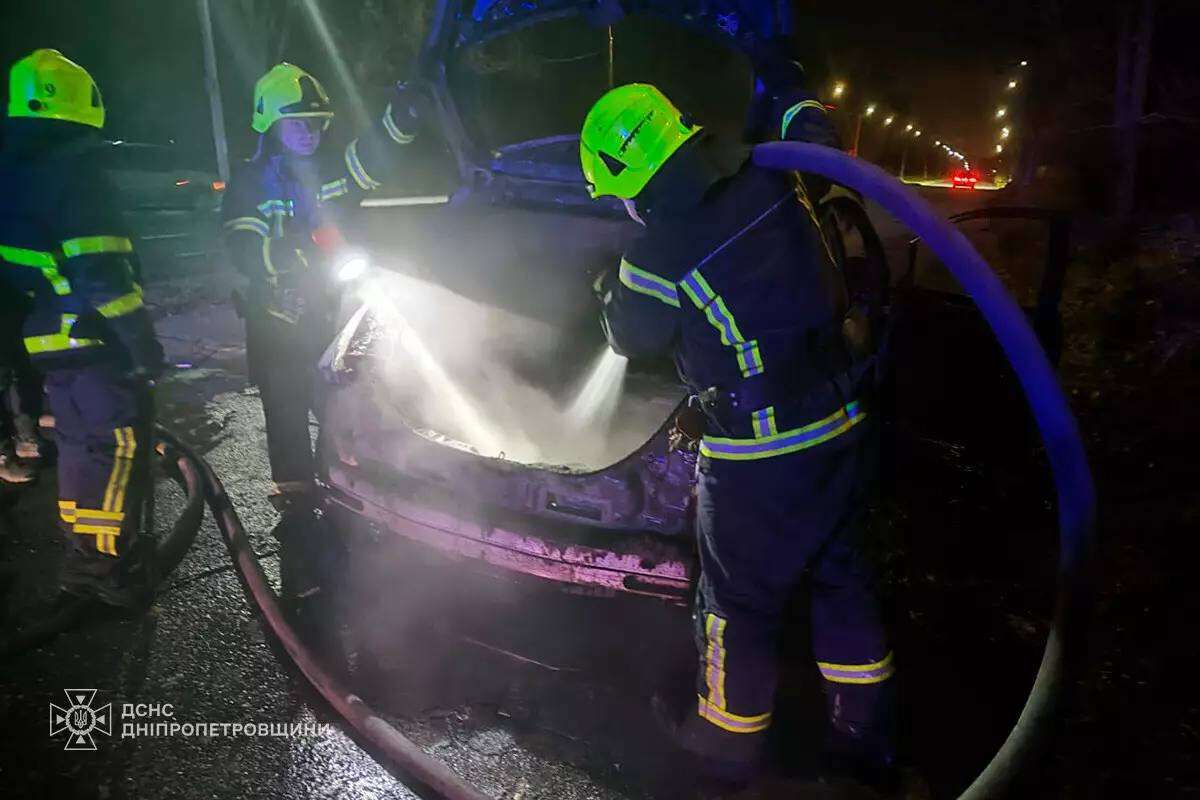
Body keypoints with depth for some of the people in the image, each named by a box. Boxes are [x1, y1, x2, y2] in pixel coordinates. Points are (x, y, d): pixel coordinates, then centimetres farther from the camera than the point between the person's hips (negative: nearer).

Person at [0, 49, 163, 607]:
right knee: (117, 443, -5)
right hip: (88, 339, -9)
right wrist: (140, 337, -20)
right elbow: (98, 269, -23)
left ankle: (81, 552, 28)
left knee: (80, 442, 18)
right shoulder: (72, 170, -15)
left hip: (46, 337, 9)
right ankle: (100, 565, -1)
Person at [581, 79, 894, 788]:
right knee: (842, 579, 23)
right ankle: (866, 741, 41)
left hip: (761, 462, -7)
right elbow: (807, 119, 24)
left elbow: (634, 338, 2)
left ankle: (729, 747, 37)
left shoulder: (659, 257, -19)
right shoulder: (773, 184, -2)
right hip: (846, 430, 7)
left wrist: (609, 288, 21)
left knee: (740, 604, 14)